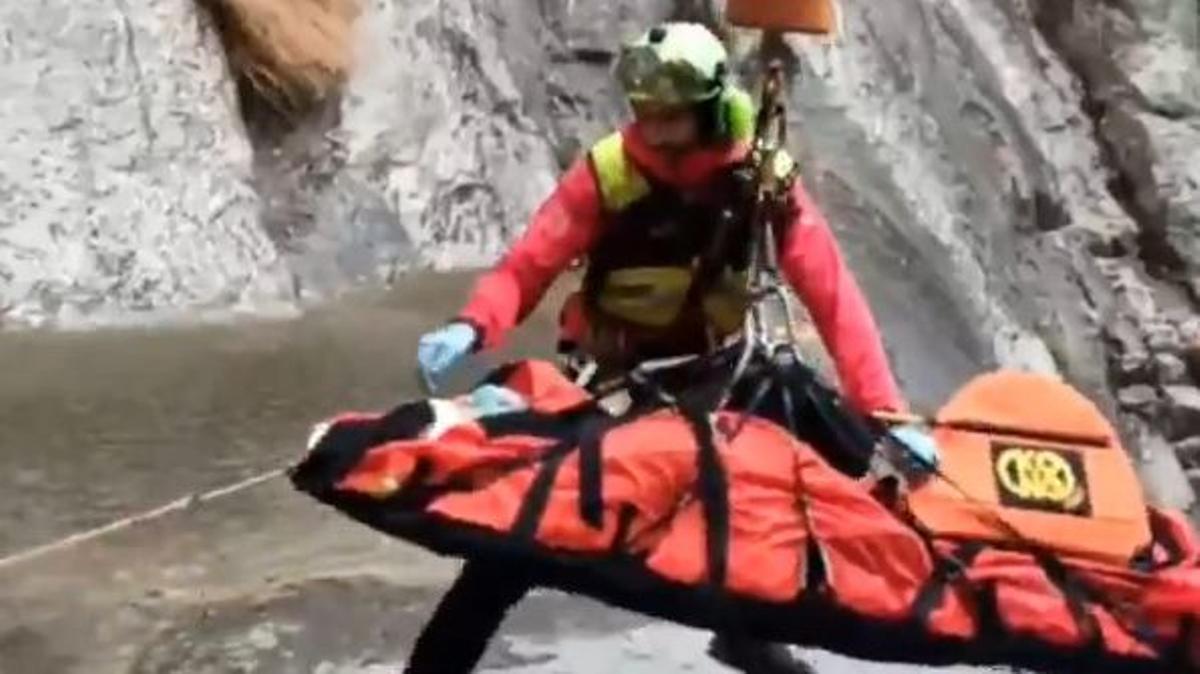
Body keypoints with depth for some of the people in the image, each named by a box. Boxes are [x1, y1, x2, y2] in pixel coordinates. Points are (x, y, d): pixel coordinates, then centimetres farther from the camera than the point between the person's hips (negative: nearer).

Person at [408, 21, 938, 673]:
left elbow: (833, 296, -20)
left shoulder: (763, 179, -17)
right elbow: (527, 265, -22)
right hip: (602, 372, -2)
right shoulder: (609, 168, -21)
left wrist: (884, 413, -30)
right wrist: (471, 327, -44)